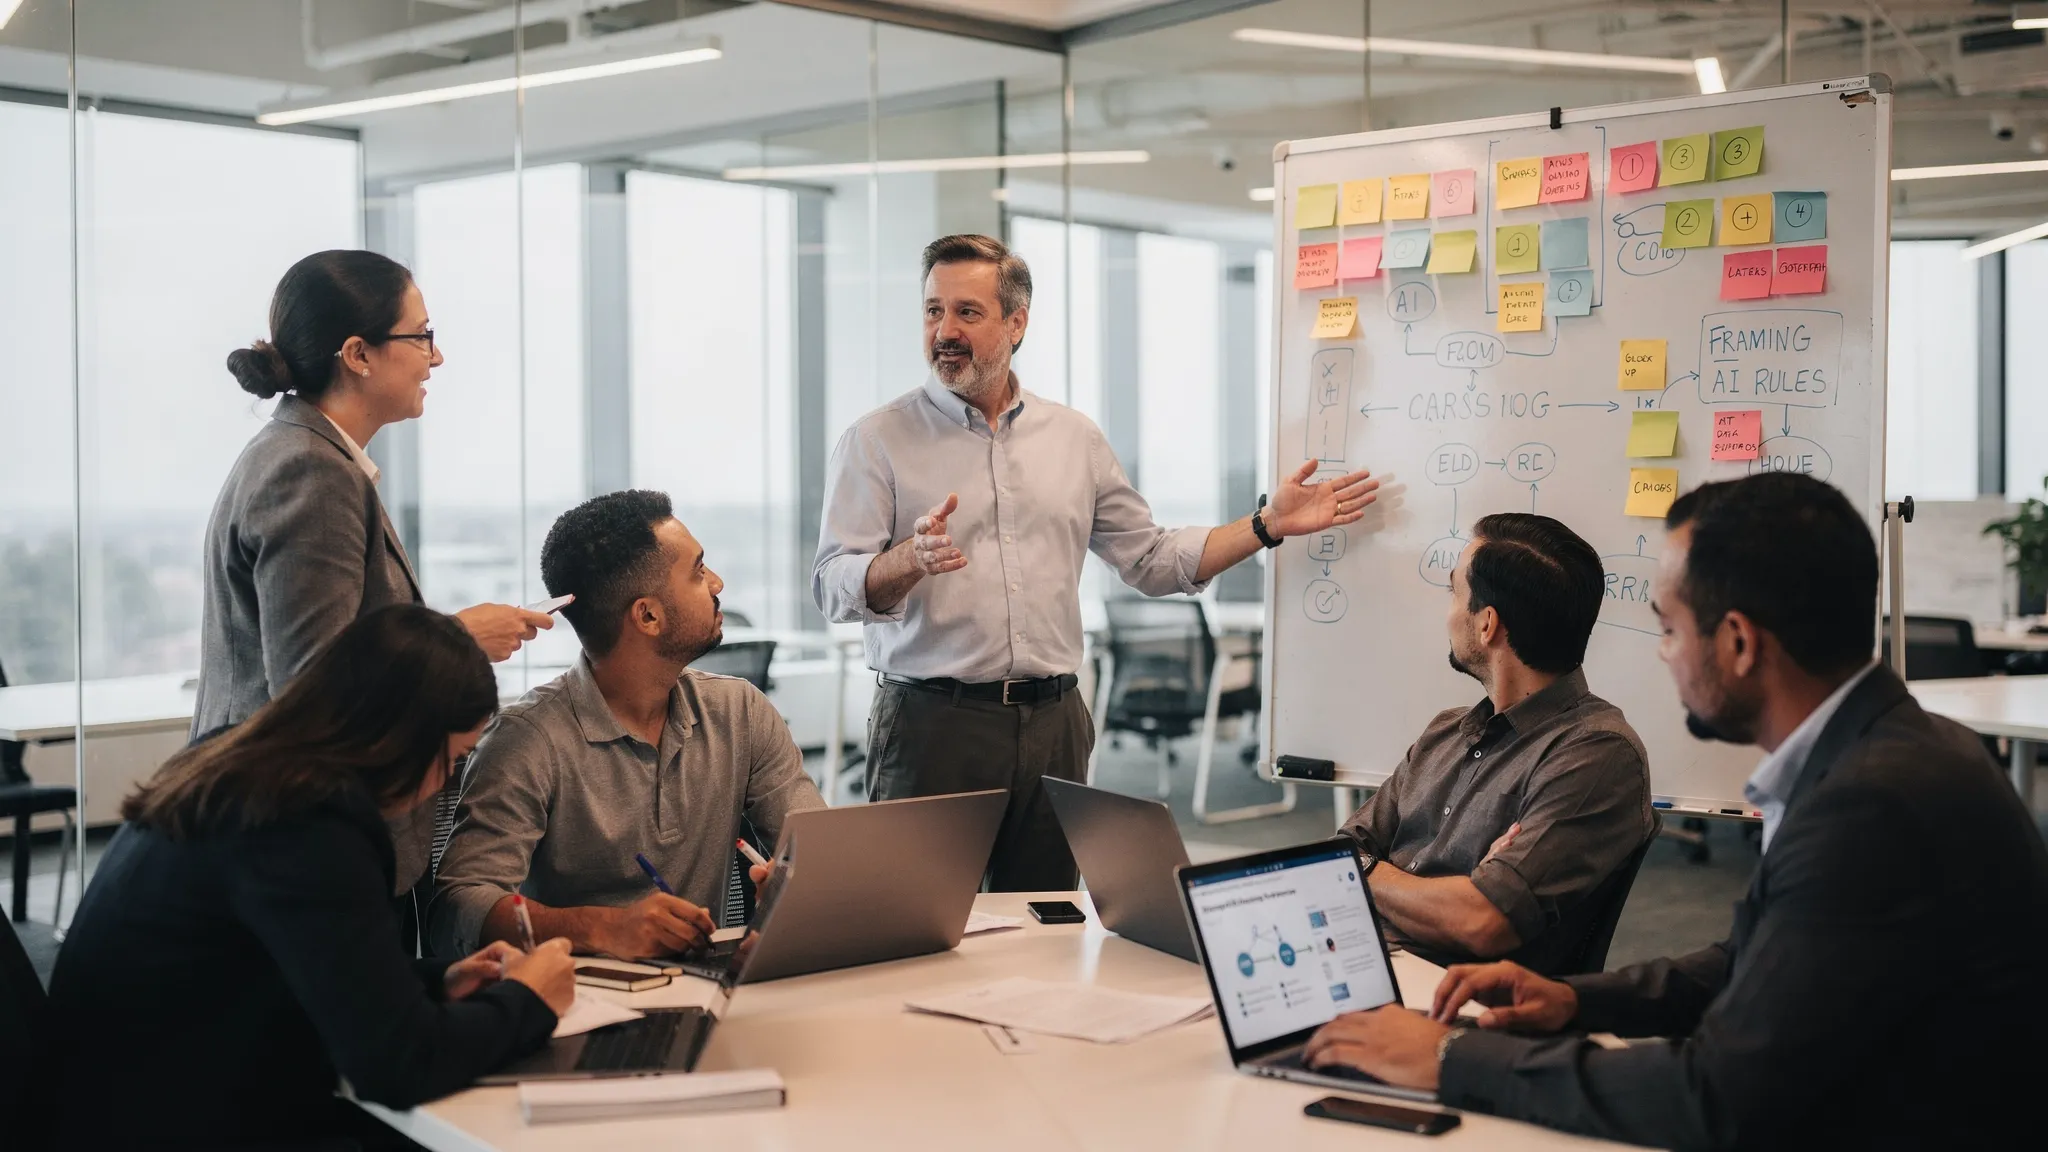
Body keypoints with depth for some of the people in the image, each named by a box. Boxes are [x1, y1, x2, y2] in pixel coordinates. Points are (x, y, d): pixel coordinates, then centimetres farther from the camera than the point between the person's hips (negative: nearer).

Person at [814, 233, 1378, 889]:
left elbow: (1153, 561, 17)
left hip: (1053, 724, 3)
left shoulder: (1075, 438, 13)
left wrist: (1268, 525, 9)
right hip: (931, 722, -3)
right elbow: (834, 586, -7)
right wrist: (913, 558, -27)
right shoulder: (878, 441, 1)